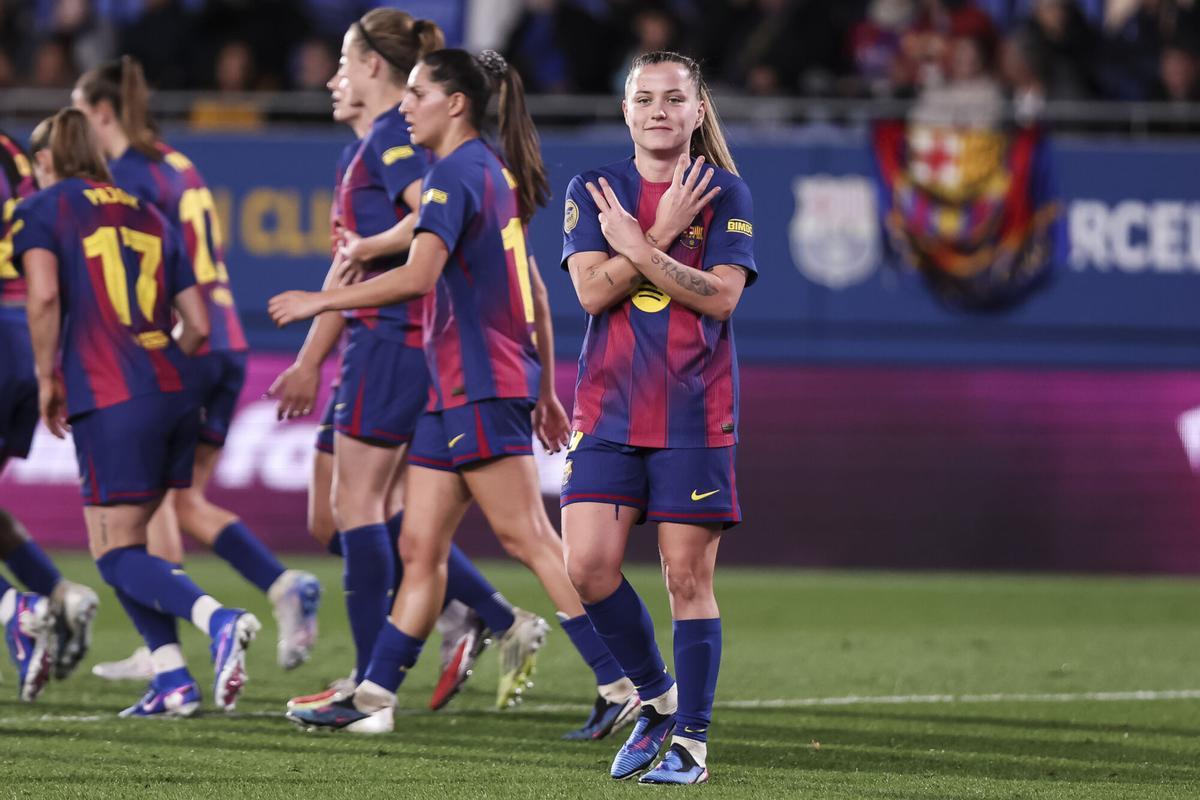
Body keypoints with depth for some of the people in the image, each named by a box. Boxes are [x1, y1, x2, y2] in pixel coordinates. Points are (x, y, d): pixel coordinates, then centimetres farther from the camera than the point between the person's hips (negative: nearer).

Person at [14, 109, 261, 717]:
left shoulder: (42, 210, 4)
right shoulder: (150, 217, 21)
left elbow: (43, 296, -13)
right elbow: (197, 327, 18)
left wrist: (47, 379, -2)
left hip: (109, 402, -6)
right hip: (174, 395, 6)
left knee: (117, 556, -3)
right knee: (124, 545, 18)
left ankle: (217, 620, -29)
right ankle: (171, 680, 7)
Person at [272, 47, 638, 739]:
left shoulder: (456, 174, -12)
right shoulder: (495, 174, 18)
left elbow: (418, 275, -25)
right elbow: (535, 292, 22)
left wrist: (321, 301, -18)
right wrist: (544, 387, 26)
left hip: (480, 388, -10)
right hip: (455, 394, 10)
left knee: (528, 537, -10)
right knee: (421, 549, 7)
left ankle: (619, 686, -10)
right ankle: (374, 699, 6)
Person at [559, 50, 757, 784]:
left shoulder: (724, 194, 2)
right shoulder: (592, 192, 7)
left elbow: (720, 296, -10)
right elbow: (592, 289, -6)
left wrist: (635, 246, -13)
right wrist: (664, 235, -12)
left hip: (695, 414, -2)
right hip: (608, 412, 2)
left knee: (689, 577, -2)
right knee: (588, 567, -8)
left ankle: (691, 738, 7)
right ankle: (656, 694, 15)